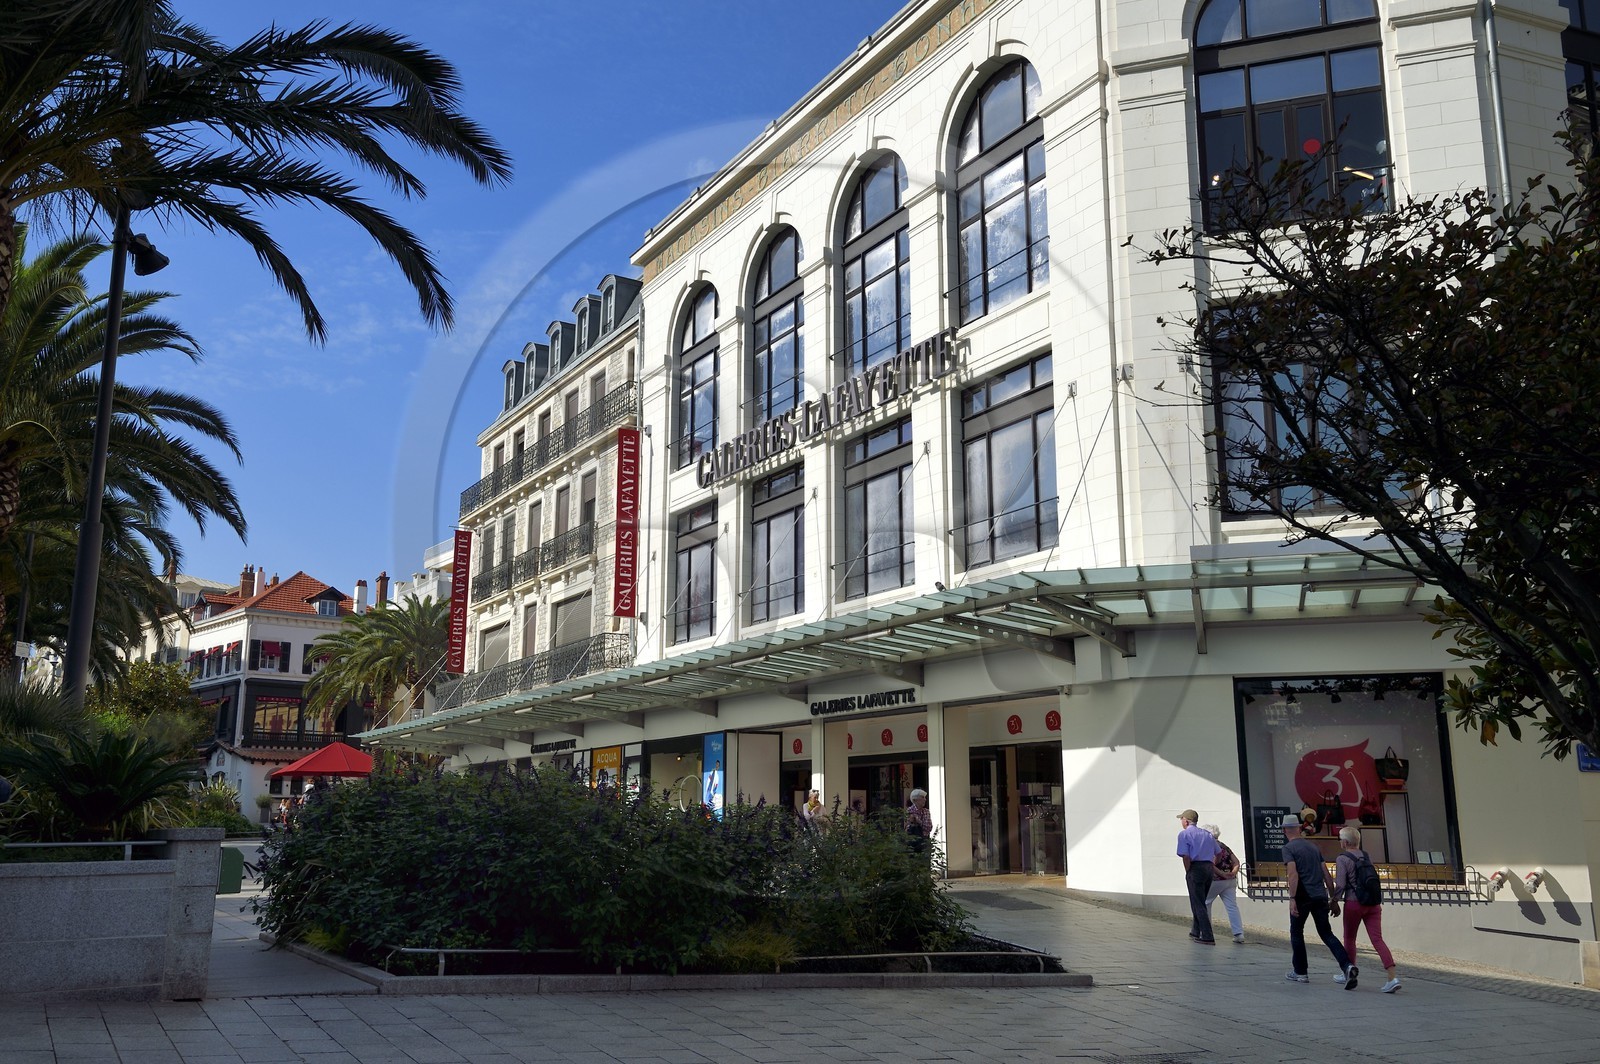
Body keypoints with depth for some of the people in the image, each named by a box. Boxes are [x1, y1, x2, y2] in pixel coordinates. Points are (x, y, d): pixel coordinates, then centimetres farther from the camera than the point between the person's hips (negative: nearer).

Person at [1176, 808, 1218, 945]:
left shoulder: (1184, 834, -3)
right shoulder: (1207, 834, 16)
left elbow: (1186, 856, -12)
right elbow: (1218, 854, 18)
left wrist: (1187, 873, -2)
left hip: (1196, 868, -7)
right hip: (1209, 868, 7)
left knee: (1198, 904, -1)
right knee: (1201, 902, 19)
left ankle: (1207, 937, -6)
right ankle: (1196, 932, 29)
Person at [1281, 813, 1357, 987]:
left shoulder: (1288, 848, -4)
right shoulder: (1313, 846, 15)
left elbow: (1293, 874, -18)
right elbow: (1326, 875, 13)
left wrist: (1292, 898, -22)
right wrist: (1333, 898, 17)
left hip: (1303, 896, -5)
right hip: (1320, 896, 5)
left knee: (1296, 932, 14)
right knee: (1326, 934, 9)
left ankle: (1300, 973, 18)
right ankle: (1347, 966, -13)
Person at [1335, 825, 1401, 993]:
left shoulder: (1343, 859, -9)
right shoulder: (1366, 856, 10)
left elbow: (1340, 885, -13)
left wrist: (1334, 900, 1)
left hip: (1353, 903, -5)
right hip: (1373, 903, 5)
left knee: (1349, 938, 14)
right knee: (1377, 939, -2)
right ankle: (1393, 977, -15)